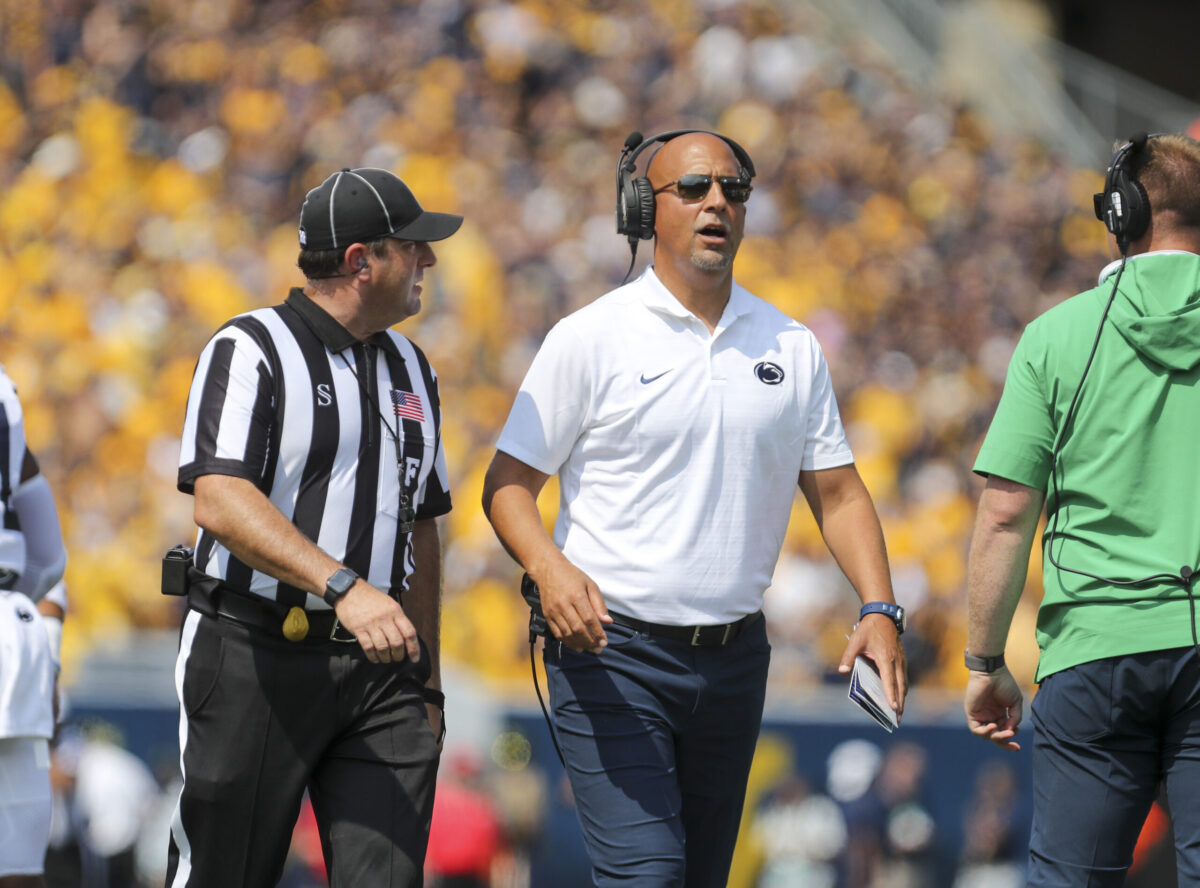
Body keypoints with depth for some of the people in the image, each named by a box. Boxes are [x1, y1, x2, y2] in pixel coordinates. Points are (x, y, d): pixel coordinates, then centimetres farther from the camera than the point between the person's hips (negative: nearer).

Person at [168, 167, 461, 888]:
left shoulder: (410, 369, 17)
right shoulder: (250, 350, -6)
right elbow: (220, 502, -21)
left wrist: (426, 680, 19)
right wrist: (343, 587, -33)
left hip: (378, 666, 5)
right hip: (254, 658, -5)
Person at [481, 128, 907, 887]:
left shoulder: (790, 347, 10)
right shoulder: (592, 338, -3)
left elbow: (837, 491, 12)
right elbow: (509, 483, -3)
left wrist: (880, 610, -3)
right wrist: (551, 569, -23)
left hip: (734, 655, 5)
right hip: (614, 651, -5)